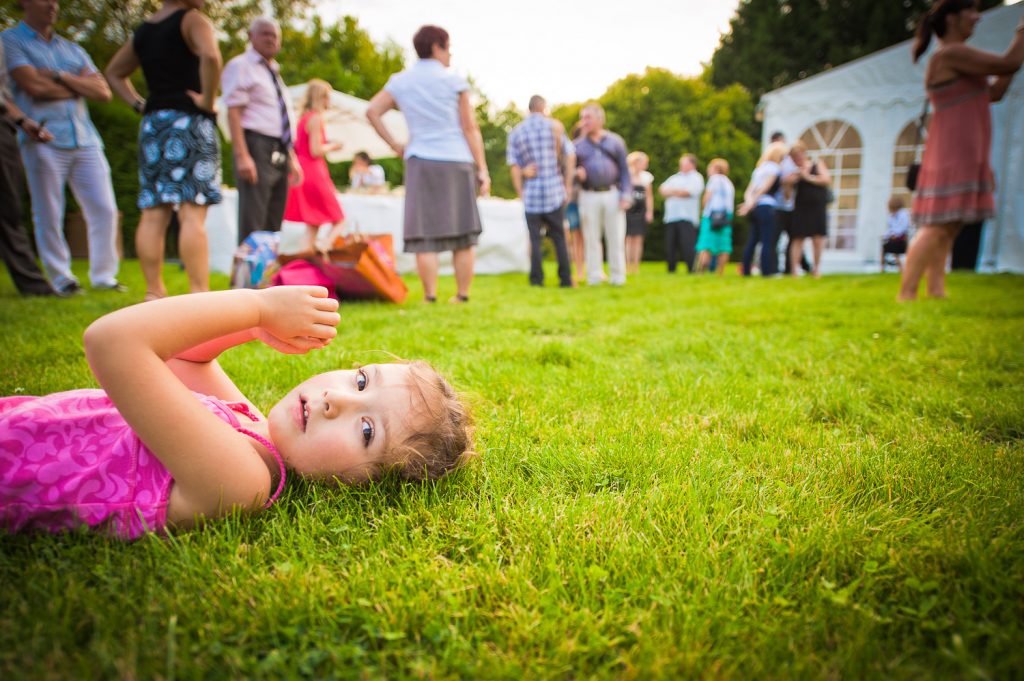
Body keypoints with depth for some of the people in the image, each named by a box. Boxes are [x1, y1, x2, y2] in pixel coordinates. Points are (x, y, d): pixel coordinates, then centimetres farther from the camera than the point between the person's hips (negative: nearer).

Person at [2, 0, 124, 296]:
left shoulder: (73, 49, 22)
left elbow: (103, 92, 9)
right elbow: (34, 86, -8)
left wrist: (61, 77, -3)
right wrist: (80, 86, 4)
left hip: (85, 140, 4)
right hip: (43, 141, -4)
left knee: (104, 210, -2)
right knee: (48, 216, -2)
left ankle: (104, 275, 7)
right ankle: (61, 279, 8)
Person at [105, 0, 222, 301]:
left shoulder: (143, 30, 20)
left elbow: (113, 72, 29)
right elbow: (211, 56, -23)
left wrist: (138, 104, 18)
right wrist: (208, 99, -13)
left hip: (152, 124, 7)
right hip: (189, 121, -7)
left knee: (152, 215, 3)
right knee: (192, 213, -12)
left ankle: (154, 294, 5)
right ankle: (199, 295, -16)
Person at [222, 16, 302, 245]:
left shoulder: (275, 73, 24)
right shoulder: (241, 66, 0)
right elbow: (233, 112, -11)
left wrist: (292, 158, 17)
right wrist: (242, 155, -21)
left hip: (280, 154, 8)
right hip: (257, 148, -8)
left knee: (273, 222, 8)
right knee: (252, 224, -12)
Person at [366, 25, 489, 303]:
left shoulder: (400, 81, 11)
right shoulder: (454, 80, 3)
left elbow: (372, 111, 3)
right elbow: (470, 128, -1)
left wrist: (394, 145, 7)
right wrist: (482, 169, 0)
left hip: (421, 162, 1)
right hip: (457, 162, -1)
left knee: (425, 234, -1)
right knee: (463, 234, 6)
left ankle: (430, 296, -7)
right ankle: (462, 295, 9)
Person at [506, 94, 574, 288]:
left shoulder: (516, 132, 5)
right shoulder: (554, 126, 3)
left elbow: (513, 165, -1)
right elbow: (570, 155, 1)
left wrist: (520, 192, 3)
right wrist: (568, 184, 8)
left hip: (531, 192, 0)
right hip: (554, 190, 0)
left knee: (535, 238, 5)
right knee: (559, 237, 7)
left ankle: (537, 279, 1)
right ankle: (565, 279, 8)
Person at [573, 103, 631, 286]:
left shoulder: (615, 141, 10)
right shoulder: (577, 145, 10)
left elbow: (624, 170, 8)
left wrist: (626, 195, -3)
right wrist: (576, 174, -12)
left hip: (612, 194, 0)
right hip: (589, 196, 0)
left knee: (616, 238, -1)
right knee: (591, 238, 1)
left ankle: (617, 276, 7)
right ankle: (594, 276, 9)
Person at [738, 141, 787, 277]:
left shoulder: (759, 168, 21)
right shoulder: (775, 168, -3)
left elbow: (749, 190, 11)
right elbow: (765, 187, -11)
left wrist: (749, 202, -3)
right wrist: (752, 203, -13)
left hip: (756, 208, 8)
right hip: (766, 206, -8)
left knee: (752, 240, 8)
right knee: (767, 241, -7)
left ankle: (746, 270, 8)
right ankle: (766, 271, -9)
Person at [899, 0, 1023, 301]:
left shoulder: (954, 58, 23)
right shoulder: (951, 53, -9)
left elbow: (993, 93, 24)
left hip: (963, 153, 10)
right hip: (953, 149, -10)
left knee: (946, 228, 5)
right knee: (938, 227, -16)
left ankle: (936, 291, 5)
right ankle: (906, 294, -19)